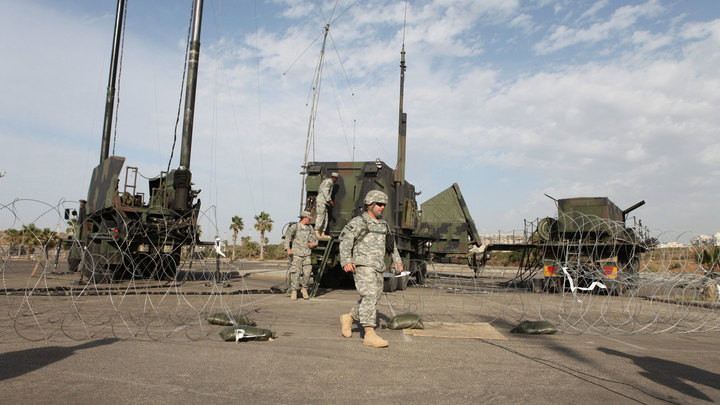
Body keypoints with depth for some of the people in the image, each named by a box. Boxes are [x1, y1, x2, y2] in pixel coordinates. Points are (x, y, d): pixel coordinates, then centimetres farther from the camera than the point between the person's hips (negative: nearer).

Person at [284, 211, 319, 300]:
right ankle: (293, 291, 4)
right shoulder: (294, 227, -1)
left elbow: (314, 239, 23)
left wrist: (314, 243, 0)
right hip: (296, 254, -4)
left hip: (306, 254, 4)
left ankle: (304, 288, 18)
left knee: (307, 273, -3)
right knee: (295, 273, -5)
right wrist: (288, 249, -21)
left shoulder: (310, 228, 13)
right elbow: (288, 238, -7)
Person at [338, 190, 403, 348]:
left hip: (378, 269, 8)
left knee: (373, 299, 10)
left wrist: (397, 260, 30)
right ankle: (370, 335, -16)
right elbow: (345, 241, -12)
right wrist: (346, 261, -24)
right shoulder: (358, 222, -4)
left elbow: (391, 243, 32)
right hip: (362, 265, -8)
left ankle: (348, 318, 29)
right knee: (370, 296, -17)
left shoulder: (383, 224, 19)